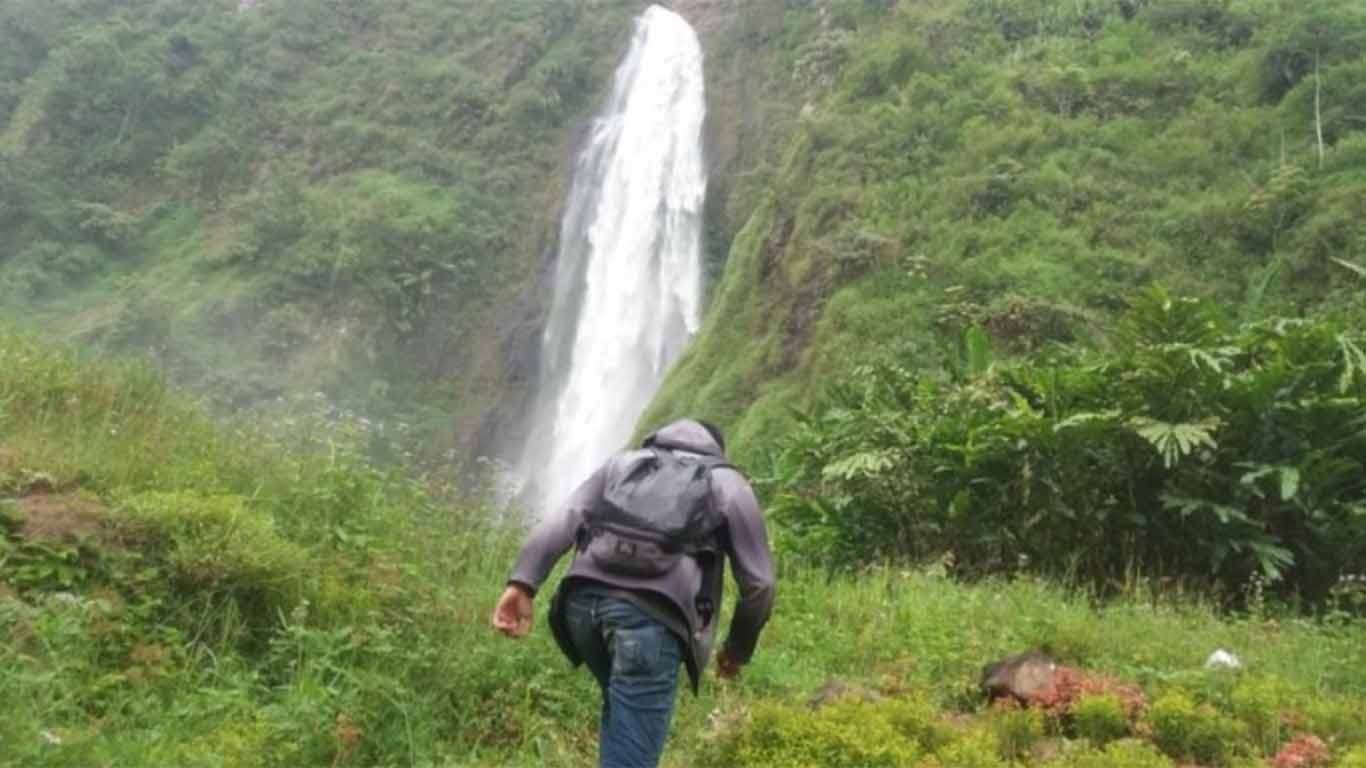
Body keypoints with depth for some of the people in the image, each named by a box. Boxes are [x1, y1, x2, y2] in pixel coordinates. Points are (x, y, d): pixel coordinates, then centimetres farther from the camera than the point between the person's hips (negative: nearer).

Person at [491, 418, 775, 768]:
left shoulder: (621, 461, 29)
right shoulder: (728, 483, 21)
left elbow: (562, 520, 11)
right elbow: (759, 582, 17)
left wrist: (522, 584, 2)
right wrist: (737, 650, 30)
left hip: (583, 602, 4)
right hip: (650, 615, -4)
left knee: (623, 709, 30)